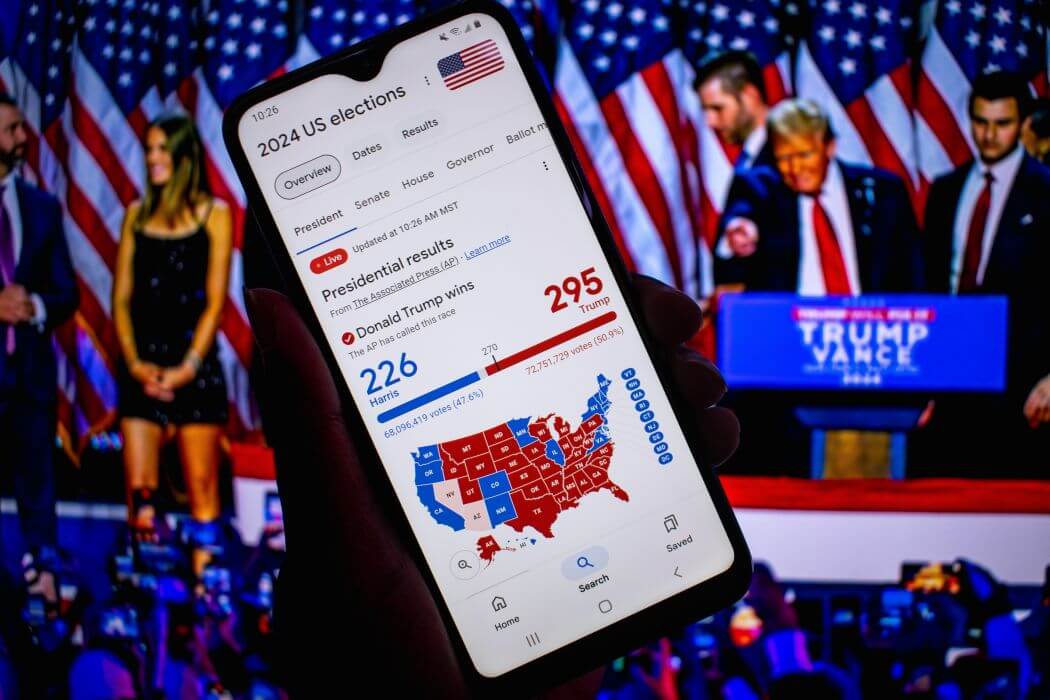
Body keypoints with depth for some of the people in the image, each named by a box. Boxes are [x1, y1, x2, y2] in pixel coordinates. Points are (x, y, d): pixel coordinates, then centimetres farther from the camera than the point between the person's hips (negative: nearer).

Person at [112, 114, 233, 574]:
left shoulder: (213, 214, 3)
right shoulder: (137, 215, 12)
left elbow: (215, 301, -2)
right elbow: (121, 298, 8)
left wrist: (187, 367, -10)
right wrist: (135, 362, -5)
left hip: (195, 366, -3)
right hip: (142, 367, 3)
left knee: (201, 486, -2)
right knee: (138, 487, -4)